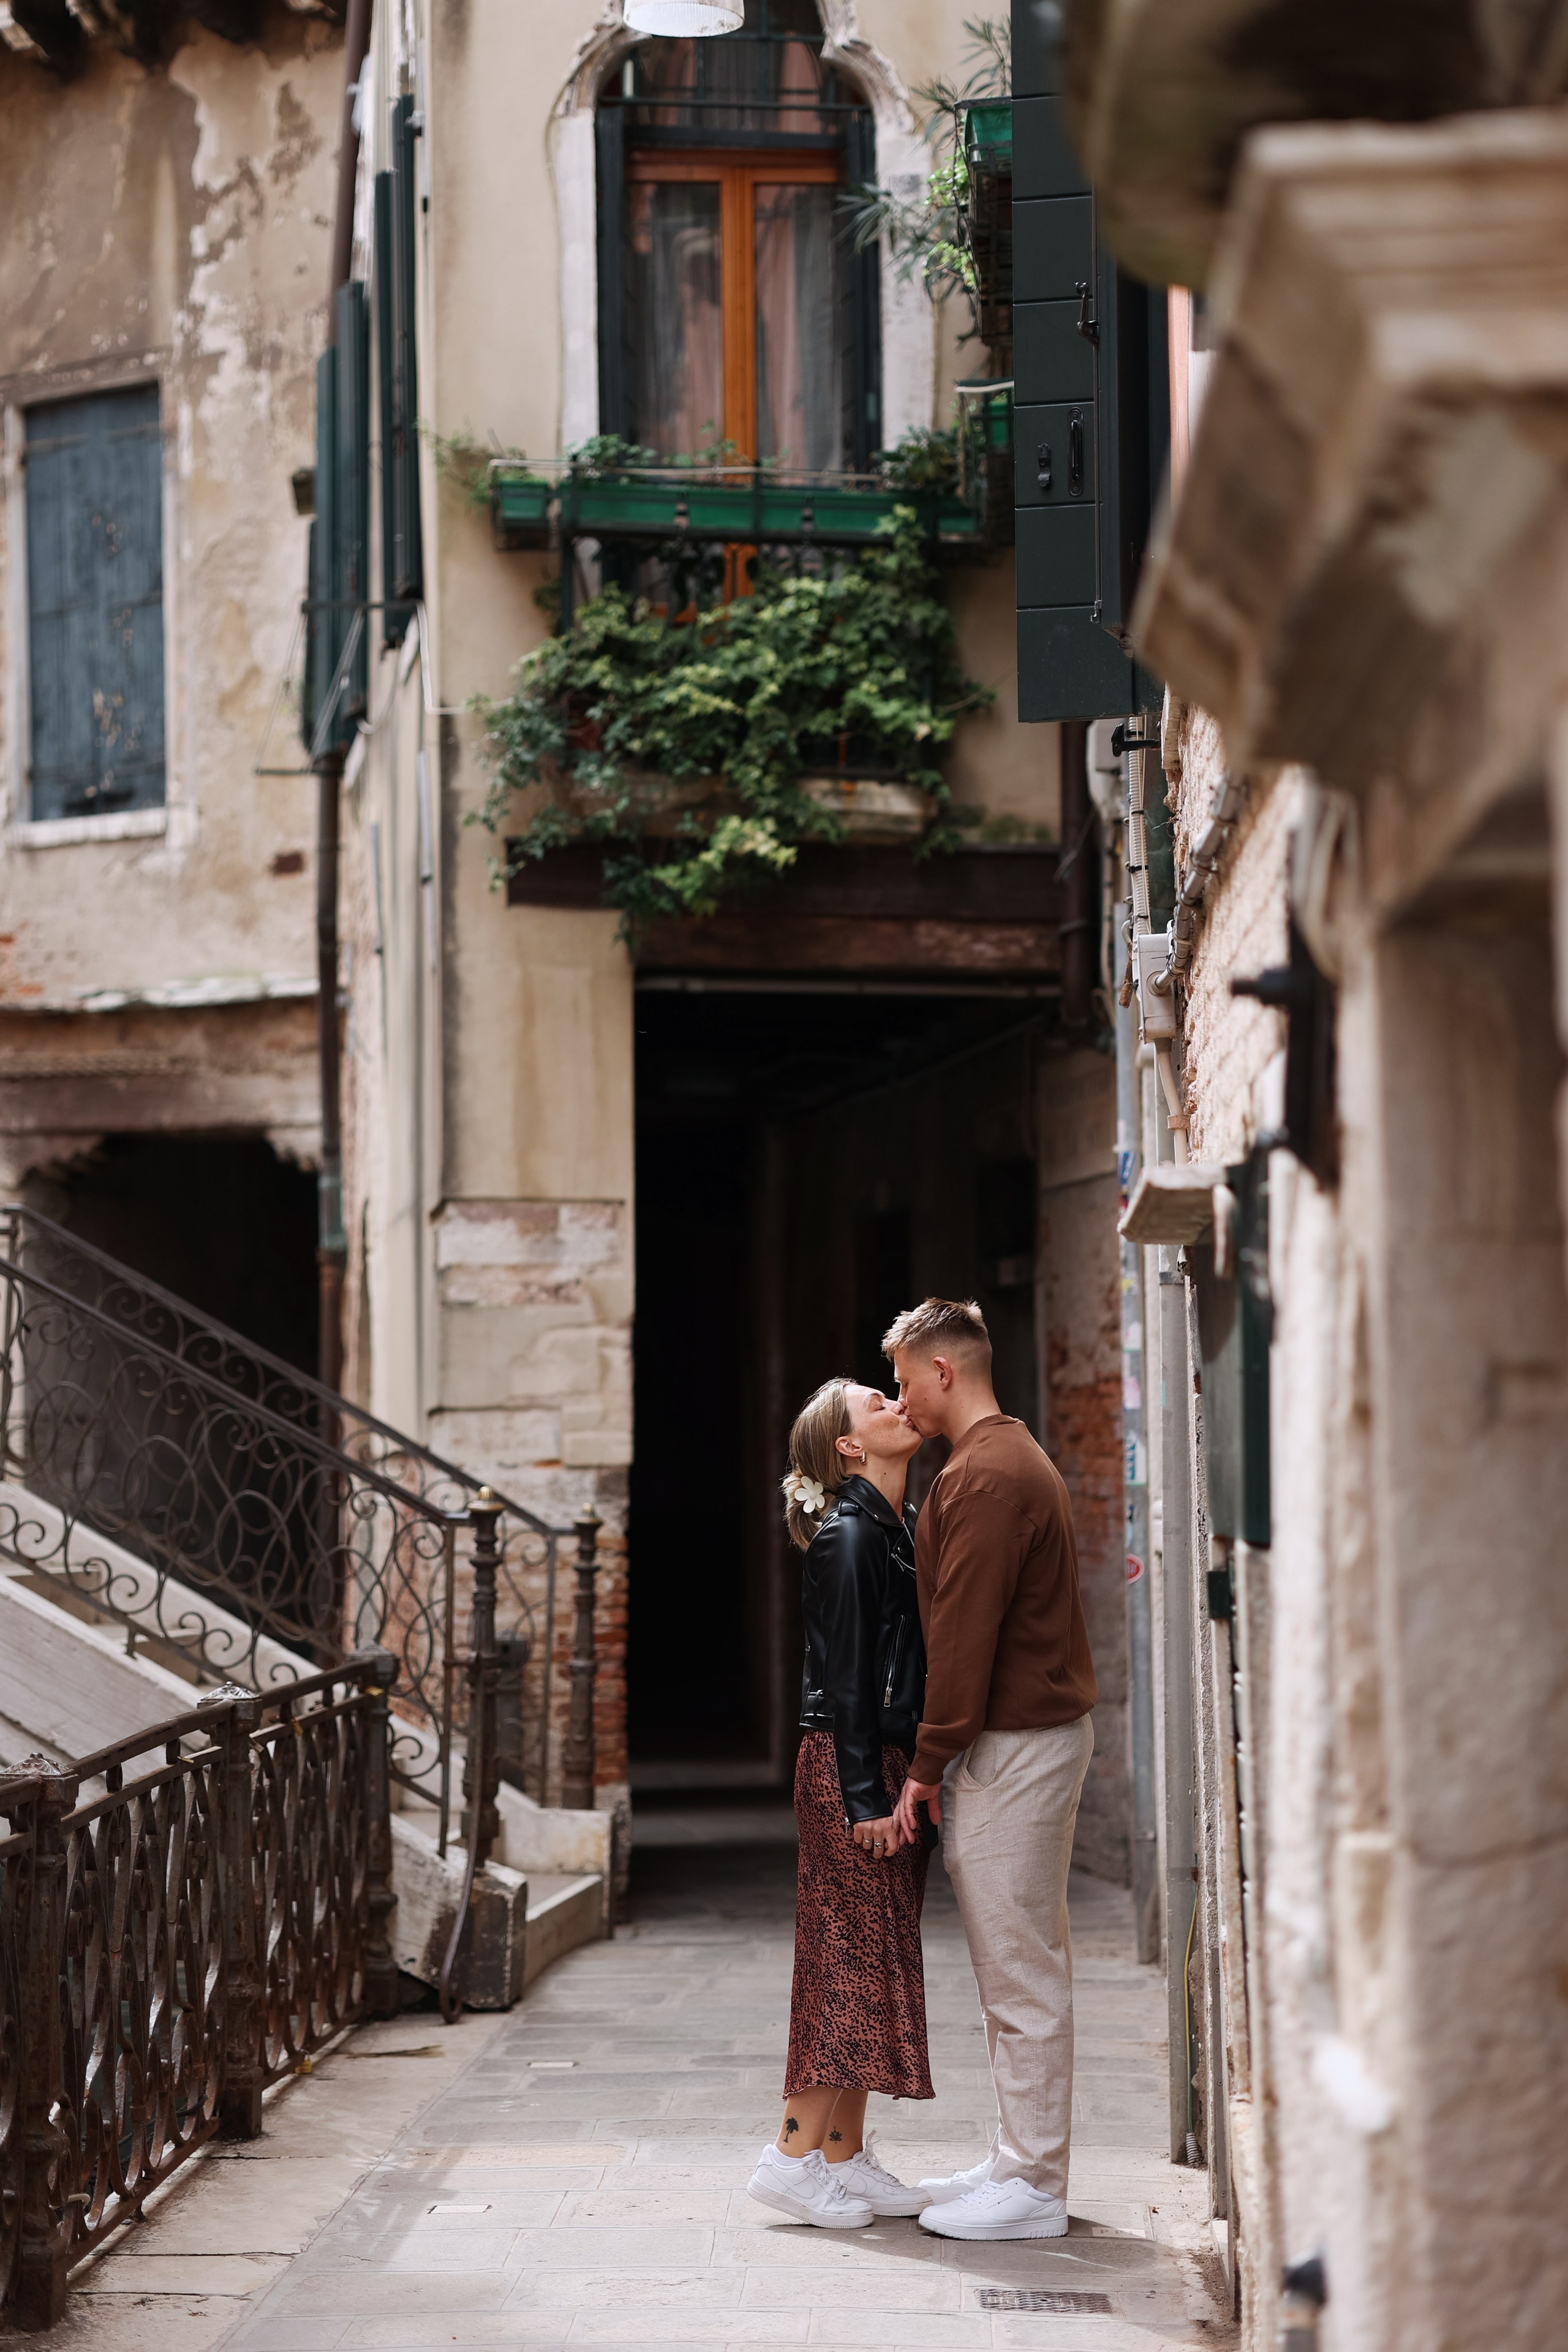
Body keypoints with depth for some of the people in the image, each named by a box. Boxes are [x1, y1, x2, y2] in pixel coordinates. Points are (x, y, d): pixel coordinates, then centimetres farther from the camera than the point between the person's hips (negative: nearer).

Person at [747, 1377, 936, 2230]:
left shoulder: (894, 1529, 15)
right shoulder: (846, 1536, -13)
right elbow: (845, 1675, -17)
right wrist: (864, 1796, -19)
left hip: (887, 1765, 9)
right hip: (851, 1767, -9)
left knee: (874, 1959, 10)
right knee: (853, 1956, -7)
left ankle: (845, 2153, 15)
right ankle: (794, 2153, -3)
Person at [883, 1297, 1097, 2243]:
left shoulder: (983, 1475, -16)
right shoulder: (1019, 1458, 18)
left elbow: (964, 1634, -19)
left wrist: (930, 1765, -14)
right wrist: (946, 1757, 18)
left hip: (1012, 1743, -11)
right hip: (1045, 1730, 11)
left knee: (1020, 1971, -6)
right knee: (1028, 1964, 14)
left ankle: (1032, 2187, -1)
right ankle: (1023, 2160, 21)